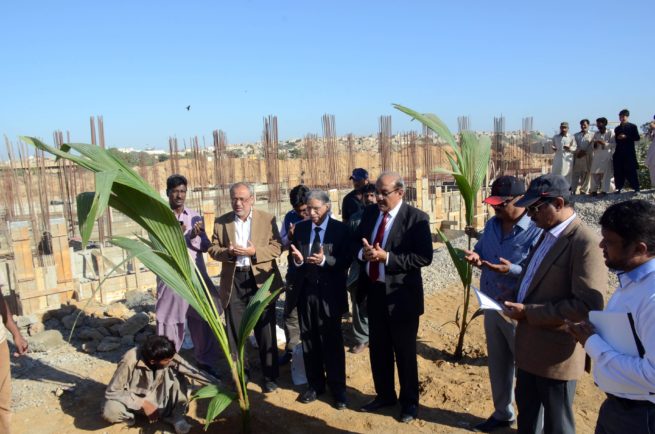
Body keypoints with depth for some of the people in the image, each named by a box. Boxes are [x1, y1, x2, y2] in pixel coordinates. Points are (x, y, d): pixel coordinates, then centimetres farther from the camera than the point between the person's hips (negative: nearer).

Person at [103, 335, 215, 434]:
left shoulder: (170, 357, -23)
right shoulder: (130, 361, -34)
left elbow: (194, 372, -16)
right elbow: (111, 392, -26)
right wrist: (143, 404, -30)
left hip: (153, 396, 3)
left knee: (178, 375, -20)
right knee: (110, 411, -35)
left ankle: (175, 415, -8)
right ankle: (129, 416, -2)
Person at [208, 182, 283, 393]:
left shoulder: (268, 219, -1)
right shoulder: (221, 221, 5)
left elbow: (276, 247, -4)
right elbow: (213, 249, 4)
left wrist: (254, 252, -20)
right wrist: (227, 252, -17)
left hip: (261, 280, -2)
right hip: (233, 281, 2)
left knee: (265, 330, 6)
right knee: (235, 330, 10)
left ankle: (269, 375, 21)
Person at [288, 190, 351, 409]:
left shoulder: (340, 229, -5)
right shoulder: (300, 228, 7)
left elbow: (346, 261, -10)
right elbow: (294, 260, 7)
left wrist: (325, 260, -26)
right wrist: (297, 259, -15)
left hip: (329, 293, -4)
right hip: (305, 291, 4)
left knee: (332, 341, 5)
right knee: (309, 340, 13)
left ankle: (337, 388, 19)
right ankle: (315, 384, 28)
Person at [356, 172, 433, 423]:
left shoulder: (416, 218, -14)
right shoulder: (370, 213, 4)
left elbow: (424, 257, -20)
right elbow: (356, 245, 11)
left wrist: (386, 257, -25)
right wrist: (363, 252, -13)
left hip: (401, 295, -6)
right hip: (374, 292, 6)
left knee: (405, 352, 10)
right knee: (378, 349, 19)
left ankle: (409, 402, 31)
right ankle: (384, 395, 39)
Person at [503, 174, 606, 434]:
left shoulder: (586, 243, -21)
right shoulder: (547, 235, 9)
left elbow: (588, 305, -27)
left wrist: (529, 313, -23)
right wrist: (521, 305, 2)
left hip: (555, 354, -8)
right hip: (529, 346, 8)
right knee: (526, 411, 25)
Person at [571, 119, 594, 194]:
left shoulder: (592, 135, 10)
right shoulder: (576, 135, 18)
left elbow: (592, 146, -1)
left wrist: (585, 152, -13)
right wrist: (578, 152, -9)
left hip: (587, 158, -1)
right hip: (577, 157, 1)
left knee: (586, 174, 1)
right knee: (576, 174, -4)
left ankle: (584, 191, 7)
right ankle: (572, 191, -7)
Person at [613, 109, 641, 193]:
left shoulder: (633, 126, 6)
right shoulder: (617, 128, 18)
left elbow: (637, 138, -3)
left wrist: (626, 137, -13)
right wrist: (618, 138, -4)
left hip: (629, 152, -4)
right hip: (619, 152, 4)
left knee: (631, 171, -6)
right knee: (619, 171, -1)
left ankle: (636, 188, -2)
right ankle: (619, 188, 4)